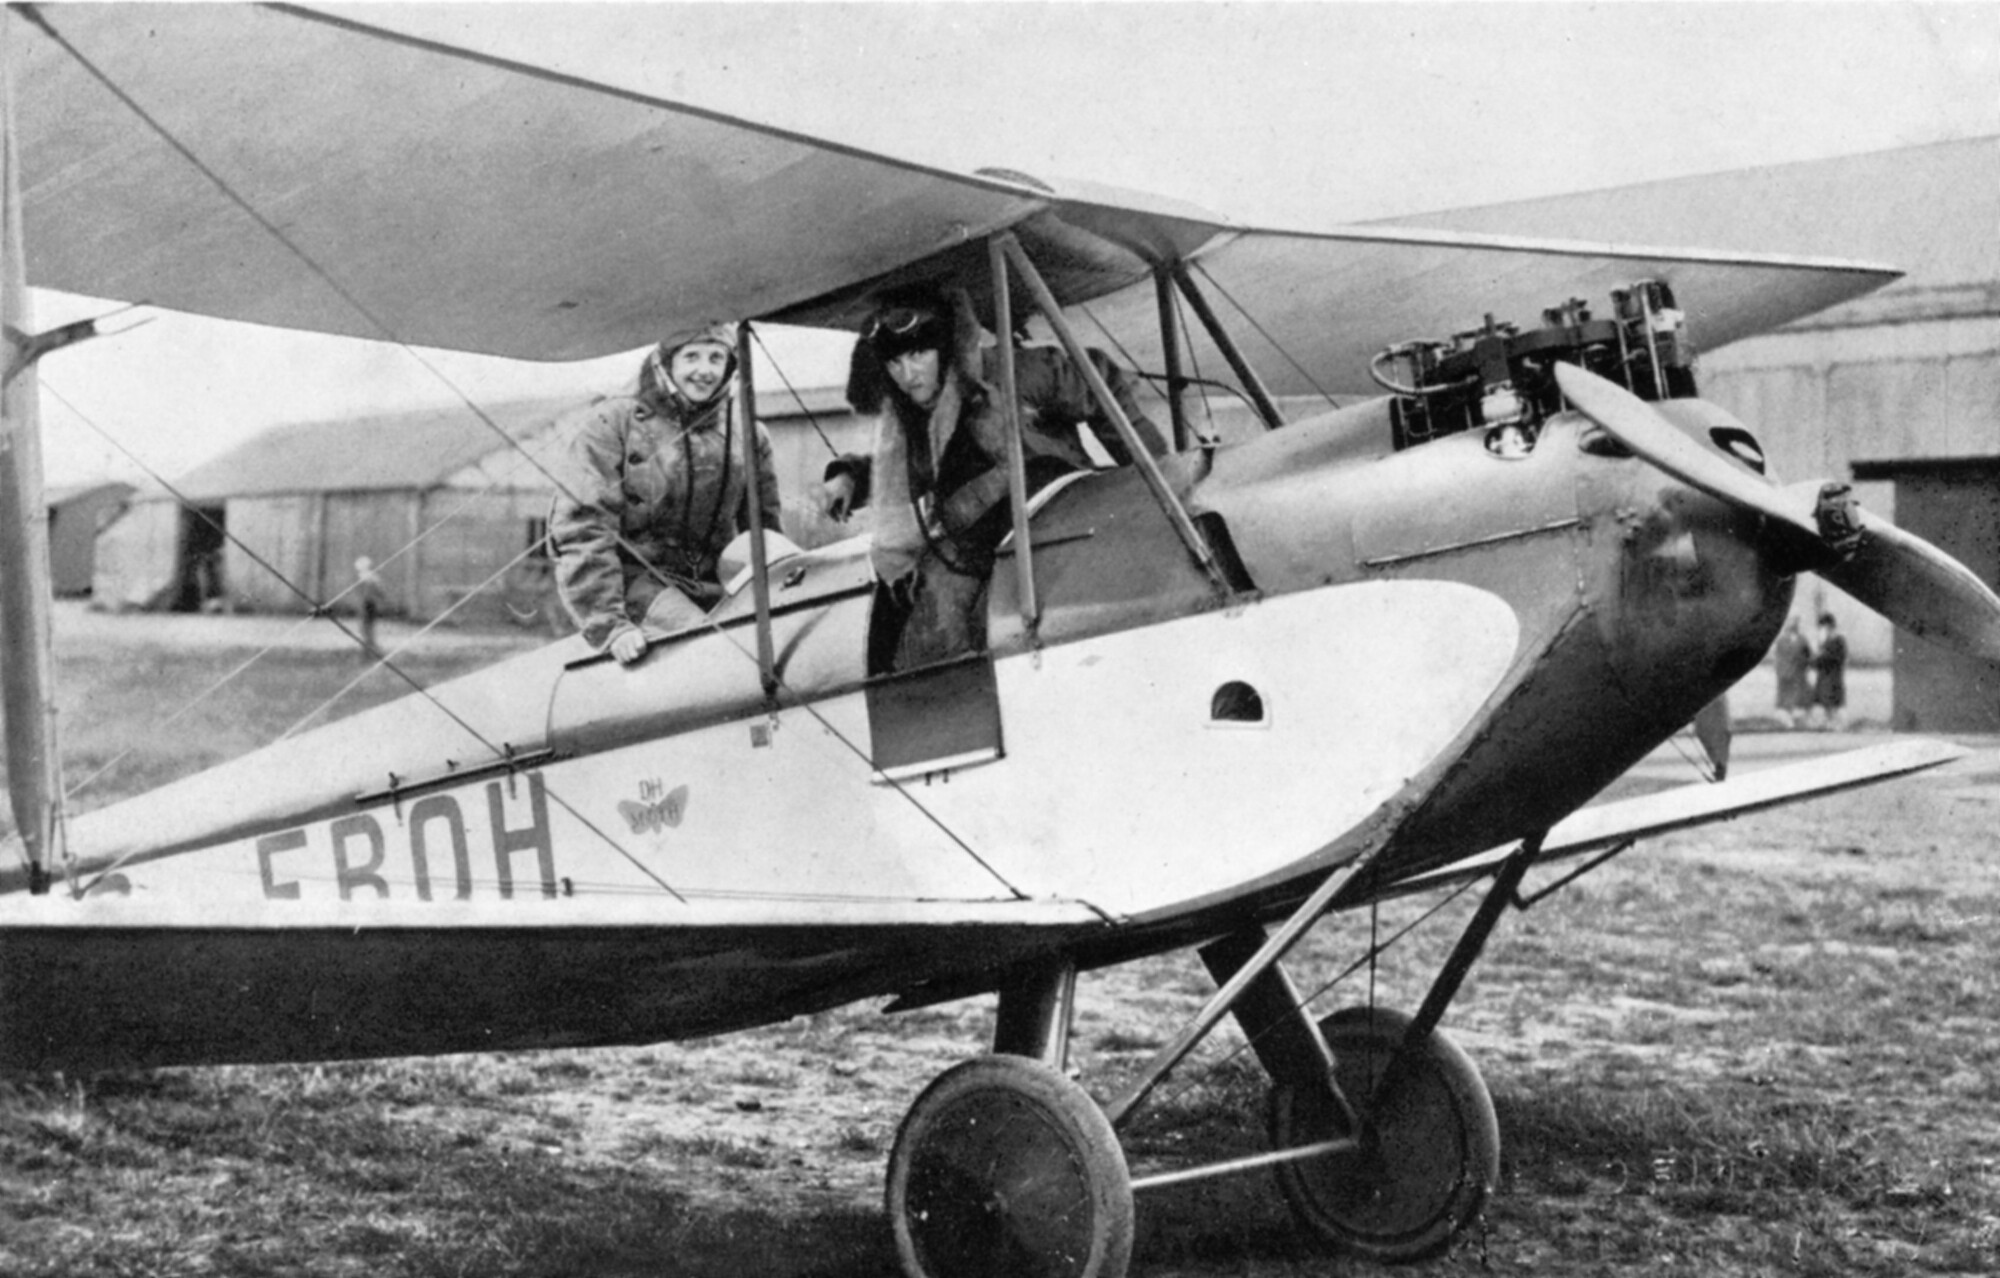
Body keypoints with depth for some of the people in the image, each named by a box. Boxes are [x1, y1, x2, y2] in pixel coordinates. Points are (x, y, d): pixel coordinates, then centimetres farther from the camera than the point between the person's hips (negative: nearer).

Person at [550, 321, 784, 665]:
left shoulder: (746, 434, 12)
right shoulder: (609, 424, -3)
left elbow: (764, 533, 22)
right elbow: (582, 530, -9)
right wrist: (609, 624, -18)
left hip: (710, 586, 5)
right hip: (633, 580, -5)